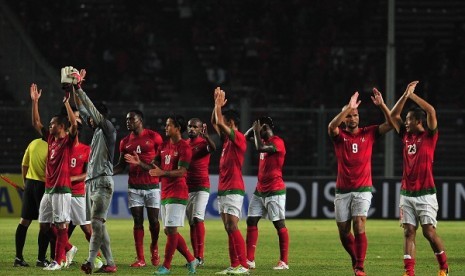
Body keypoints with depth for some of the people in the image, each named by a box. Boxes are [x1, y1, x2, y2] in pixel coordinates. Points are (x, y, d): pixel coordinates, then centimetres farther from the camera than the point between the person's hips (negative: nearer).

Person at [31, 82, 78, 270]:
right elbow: (36, 123, 17)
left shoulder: (68, 141, -6)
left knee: (61, 225, -5)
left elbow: (74, 125, -23)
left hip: (62, 189, -8)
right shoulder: (50, 139, 14)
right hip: (48, 188, 8)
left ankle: (58, 260, -2)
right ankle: (68, 248, 23)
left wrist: (66, 103, -26)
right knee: (44, 226, 9)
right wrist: (35, 101, 10)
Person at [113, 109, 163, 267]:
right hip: (134, 187, 3)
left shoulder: (153, 137, -3)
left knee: (153, 220, -2)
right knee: (138, 222, 0)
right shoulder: (125, 142, 9)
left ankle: (154, 248, 26)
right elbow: (121, 166, 13)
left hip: (152, 186, -3)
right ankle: (140, 259, 1)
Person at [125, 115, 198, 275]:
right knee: (170, 231, 10)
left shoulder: (184, 147, -10)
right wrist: (139, 163, -2)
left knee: (171, 230, -9)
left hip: (177, 194, -9)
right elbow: (154, 167, 14)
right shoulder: (164, 145, 15)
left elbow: (181, 171, -18)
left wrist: (163, 173, -31)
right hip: (165, 194, 9)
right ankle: (191, 260, 19)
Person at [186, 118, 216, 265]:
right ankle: (195, 256, 9)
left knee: (198, 219, -17)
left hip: (201, 187, -6)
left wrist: (206, 136, -47)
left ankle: (200, 257, -19)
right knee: (192, 223, 7)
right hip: (186, 188, 6)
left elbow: (213, 148, -30)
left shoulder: (204, 143, -5)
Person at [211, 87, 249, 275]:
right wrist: (217, 104, 17)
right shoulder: (227, 139, 15)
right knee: (228, 229, 6)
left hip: (233, 190, -9)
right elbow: (214, 123, 25)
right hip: (223, 190, 9)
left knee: (232, 227, -15)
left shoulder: (239, 138, -10)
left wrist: (219, 104, -5)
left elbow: (219, 122, -18)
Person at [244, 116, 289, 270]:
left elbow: (260, 148, -28)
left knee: (279, 225, -5)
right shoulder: (264, 141, 13)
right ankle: (250, 260, 5)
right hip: (260, 190, 9)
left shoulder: (277, 142, -14)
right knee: (251, 221, 4)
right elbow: (246, 136, 24)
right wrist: (255, 128, 7)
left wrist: (257, 131, -14)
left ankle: (284, 262, -3)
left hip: (275, 191, -9)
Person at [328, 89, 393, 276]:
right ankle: (355, 259, 31)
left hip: (363, 189, -1)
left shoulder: (368, 133, 4)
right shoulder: (339, 135, 1)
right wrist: (348, 107, -30)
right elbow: (332, 126, -23)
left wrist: (382, 105, -17)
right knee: (343, 231, 6)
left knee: (359, 227, -16)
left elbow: (390, 124, -4)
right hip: (342, 190, 1)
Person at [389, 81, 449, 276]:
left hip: (425, 193, -5)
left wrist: (412, 95, -8)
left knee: (429, 232, -7)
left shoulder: (429, 136, -2)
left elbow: (431, 111, -15)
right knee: (409, 232, -1)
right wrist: (405, 95, 4)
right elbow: (393, 115, 12)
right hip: (406, 193, 5)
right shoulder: (406, 136, 12)